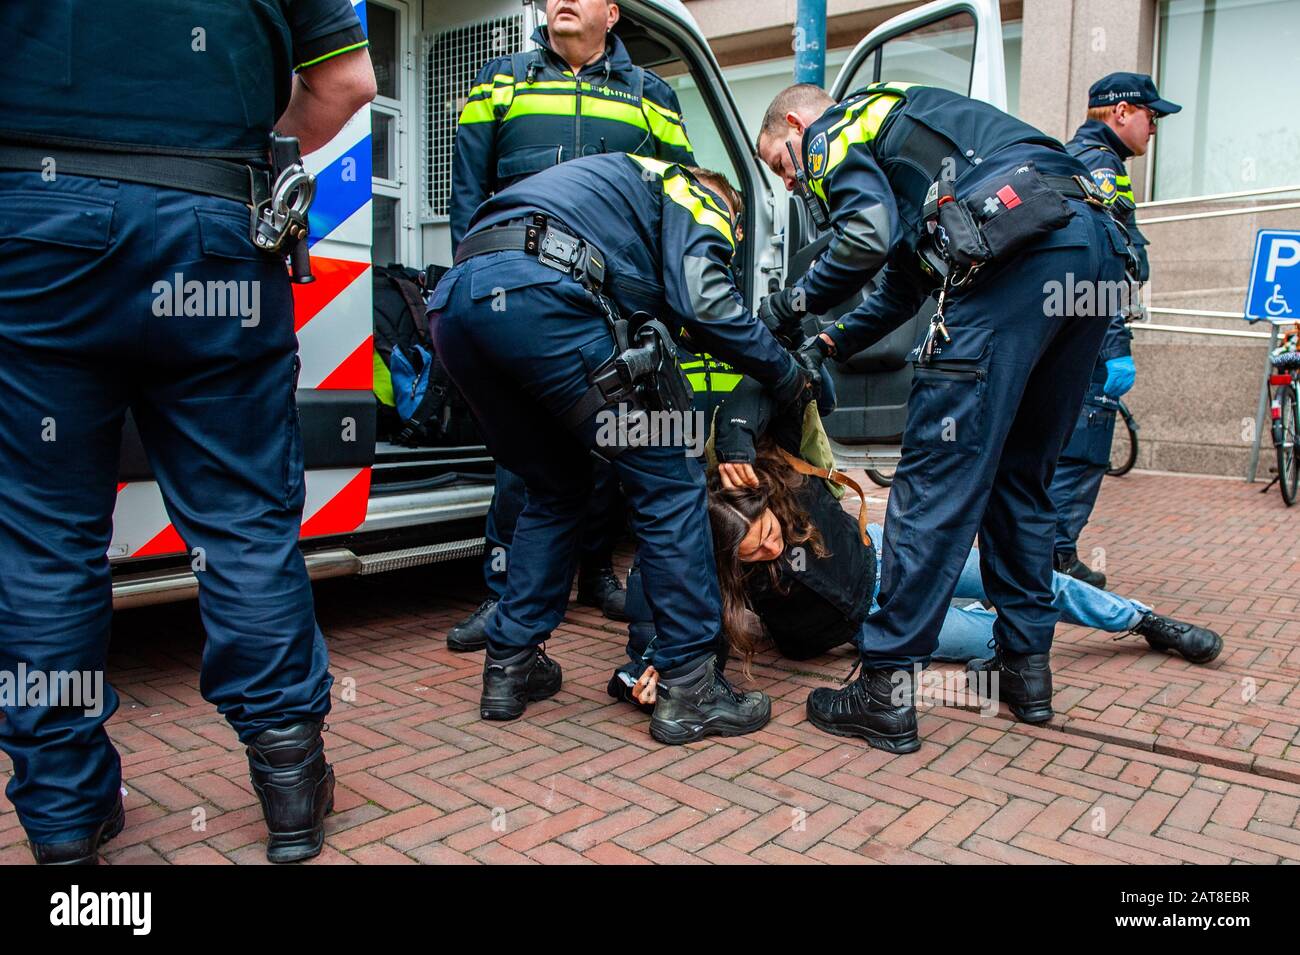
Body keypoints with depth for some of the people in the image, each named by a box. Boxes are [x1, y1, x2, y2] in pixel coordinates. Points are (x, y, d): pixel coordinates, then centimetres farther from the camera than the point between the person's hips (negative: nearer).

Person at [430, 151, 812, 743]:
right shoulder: (693, 196, 20)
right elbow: (705, 302, -2)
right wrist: (791, 378, 12)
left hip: (453, 300, 9)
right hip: (537, 294, -9)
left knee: (555, 491, 23)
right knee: (668, 483, 2)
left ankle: (509, 669, 23)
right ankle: (690, 691, 5)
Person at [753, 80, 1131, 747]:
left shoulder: (832, 131, 11)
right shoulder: (896, 127, 37)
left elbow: (868, 237, -9)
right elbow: (904, 283, 37)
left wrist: (792, 303, 5)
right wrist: (828, 346, 31)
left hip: (1018, 251, -9)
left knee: (938, 476, -8)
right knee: (1020, 476, 15)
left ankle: (886, 688, -5)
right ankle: (1026, 667, 22)